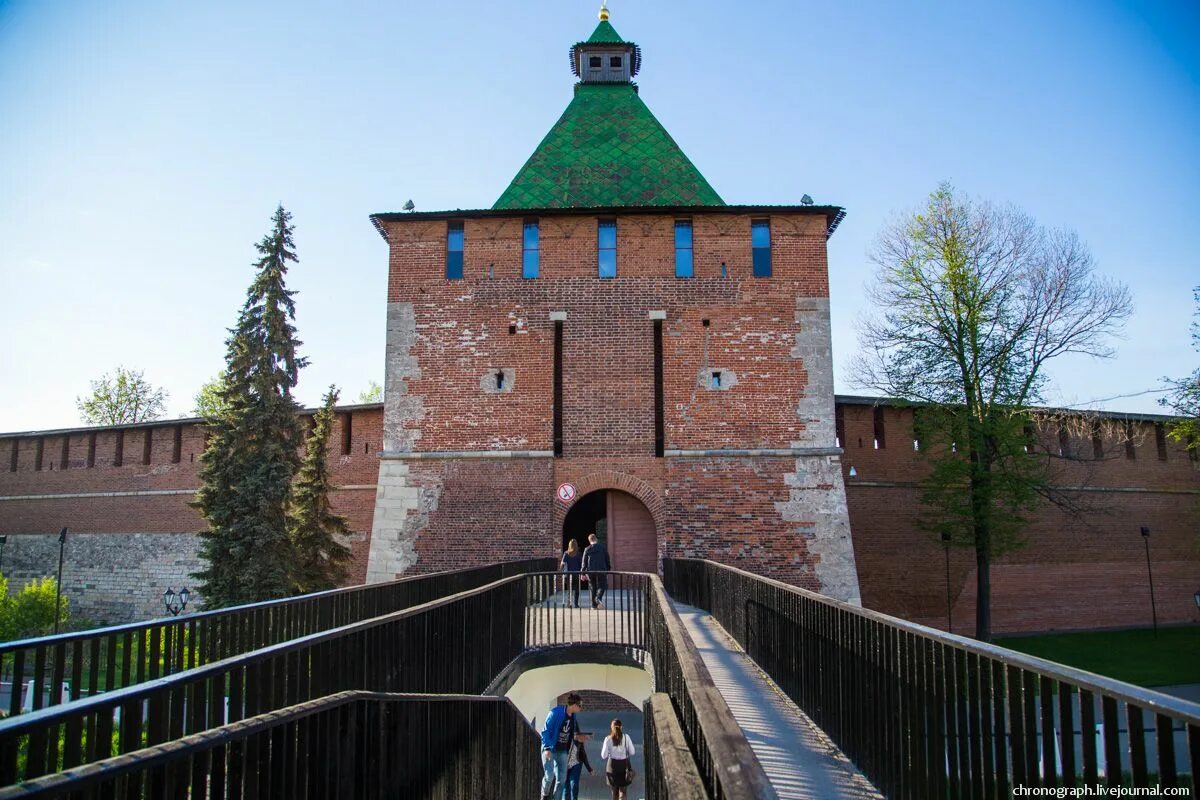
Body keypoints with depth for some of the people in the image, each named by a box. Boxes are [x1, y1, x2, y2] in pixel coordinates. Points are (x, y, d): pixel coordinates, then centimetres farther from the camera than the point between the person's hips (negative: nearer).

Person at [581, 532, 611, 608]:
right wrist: (608, 569, 13)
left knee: (593, 588, 11)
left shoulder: (587, 549, 1)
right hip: (601, 570, -2)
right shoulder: (603, 547, 0)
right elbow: (607, 559, 3)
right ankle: (598, 598, -22)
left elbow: (584, 562, 1)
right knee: (601, 586, 5)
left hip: (590, 571, 2)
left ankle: (594, 605, 10)